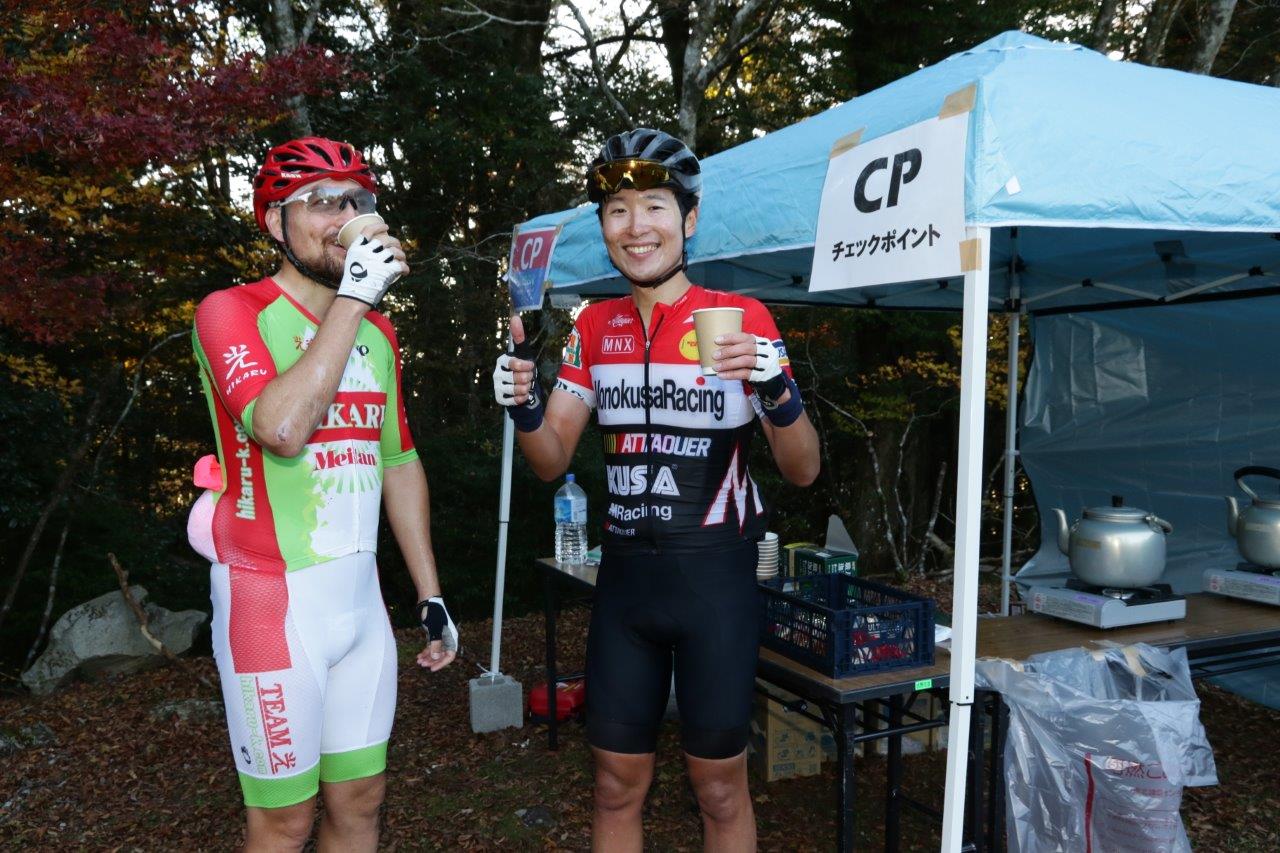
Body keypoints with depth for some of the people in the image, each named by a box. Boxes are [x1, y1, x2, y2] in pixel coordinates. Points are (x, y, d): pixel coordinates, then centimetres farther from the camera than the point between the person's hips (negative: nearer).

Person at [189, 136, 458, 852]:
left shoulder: (377, 332, 12)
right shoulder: (233, 311, -8)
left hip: (362, 595, 6)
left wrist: (432, 596, 13)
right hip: (273, 600, -6)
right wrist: (351, 296, -21)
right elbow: (280, 430, -26)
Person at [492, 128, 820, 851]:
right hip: (624, 574, 4)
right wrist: (524, 404, -13)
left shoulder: (742, 320, -7)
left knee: (720, 788, 10)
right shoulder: (595, 327, 6)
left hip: (715, 579, -4)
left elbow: (803, 471, -8)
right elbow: (552, 461, 7)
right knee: (618, 785, 15)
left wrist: (778, 391, -27)